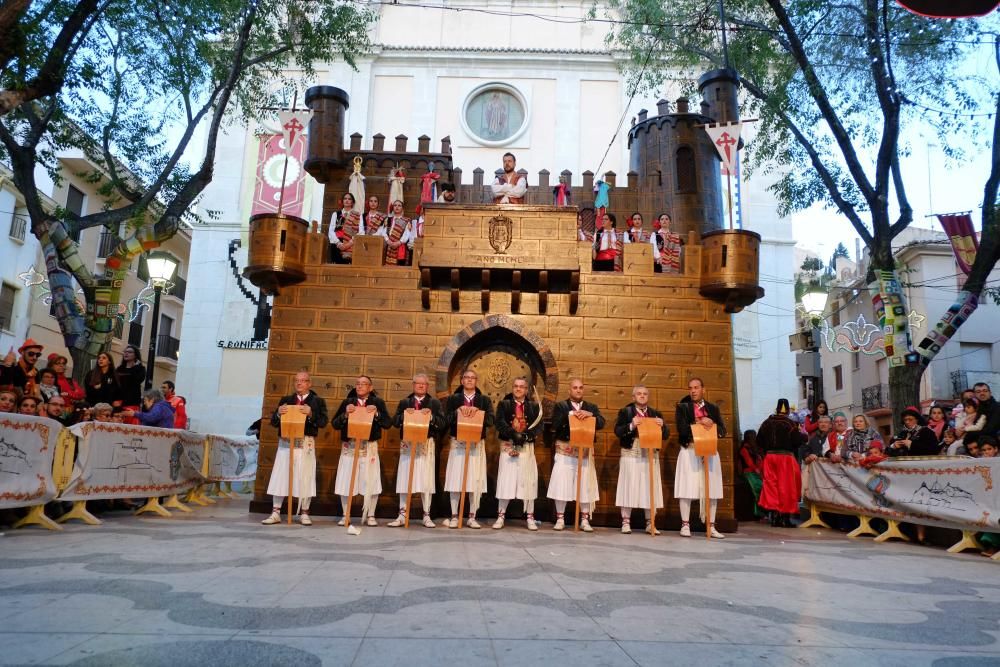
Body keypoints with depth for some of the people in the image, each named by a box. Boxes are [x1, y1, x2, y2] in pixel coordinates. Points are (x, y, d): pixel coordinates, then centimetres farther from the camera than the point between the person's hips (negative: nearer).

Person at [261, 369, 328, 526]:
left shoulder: (317, 401, 5)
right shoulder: (286, 400, 14)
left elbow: (323, 421, -6)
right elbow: (273, 422, 11)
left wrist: (311, 414, -21)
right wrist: (278, 413, -10)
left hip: (306, 443, -3)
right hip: (285, 442, 3)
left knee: (305, 478, 1)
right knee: (279, 476, 3)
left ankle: (304, 514, 11)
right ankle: (275, 513, 11)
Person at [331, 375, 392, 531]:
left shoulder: (378, 402, 3)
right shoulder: (347, 402, 6)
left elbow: (388, 423, -4)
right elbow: (334, 424, 1)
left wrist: (376, 413, -18)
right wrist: (345, 414, -15)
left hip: (369, 447, -1)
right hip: (349, 446, 1)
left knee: (371, 483, 1)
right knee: (345, 483, 5)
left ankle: (371, 516, 15)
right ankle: (345, 515, 19)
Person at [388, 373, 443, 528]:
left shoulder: (434, 403, 8)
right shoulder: (404, 402, 12)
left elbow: (442, 424, -1)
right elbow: (395, 422, 4)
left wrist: (431, 416, -17)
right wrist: (404, 414, -13)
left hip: (426, 444, -1)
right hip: (407, 444, 1)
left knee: (426, 480, 0)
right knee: (404, 479, 3)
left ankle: (427, 516, 8)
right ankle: (402, 515, 11)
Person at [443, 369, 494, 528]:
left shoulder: (484, 400, 9)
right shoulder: (453, 399, 9)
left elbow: (490, 420, -3)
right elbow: (446, 420, -1)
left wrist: (477, 413, -17)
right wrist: (458, 411, -15)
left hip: (477, 444, 1)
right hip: (458, 443, 0)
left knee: (476, 481, 1)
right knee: (455, 480, -1)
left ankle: (472, 517, 10)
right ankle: (454, 517, 8)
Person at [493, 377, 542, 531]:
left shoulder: (534, 406, 9)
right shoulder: (503, 404, 5)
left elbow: (538, 426, -2)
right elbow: (500, 423, -9)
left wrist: (526, 436, -18)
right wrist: (513, 434, -22)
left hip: (527, 447, 1)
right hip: (508, 446, -1)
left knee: (528, 481, 2)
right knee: (505, 480, 1)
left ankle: (530, 518, 10)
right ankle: (501, 516, 9)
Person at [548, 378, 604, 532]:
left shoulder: (592, 407, 13)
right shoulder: (560, 406, 6)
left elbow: (601, 423, -3)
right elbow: (555, 424, -10)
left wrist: (589, 414, -18)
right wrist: (571, 414, -17)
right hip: (565, 451, -2)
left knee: (585, 486, 3)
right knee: (561, 484, -2)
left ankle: (584, 520, 13)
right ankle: (560, 519, 9)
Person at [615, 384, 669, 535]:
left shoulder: (656, 413, 13)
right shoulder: (625, 412, 4)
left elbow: (666, 435, 9)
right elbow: (617, 431, -6)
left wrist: (662, 425, -12)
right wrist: (631, 425, -21)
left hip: (650, 454, 3)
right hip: (631, 454, -3)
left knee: (651, 488, 3)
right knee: (629, 487, -1)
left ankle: (650, 523, 11)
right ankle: (626, 521, 6)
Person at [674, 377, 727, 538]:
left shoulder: (713, 408, 14)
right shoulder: (682, 407, 4)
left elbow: (722, 431, 6)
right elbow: (682, 429, -9)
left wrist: (710, 425, -12)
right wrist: (698, 423, -13)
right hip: (689, 451, -3)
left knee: (711, 490, 3)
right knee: (687, 489, -3)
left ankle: (711, 526, 10)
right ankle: (685, 525, 5)